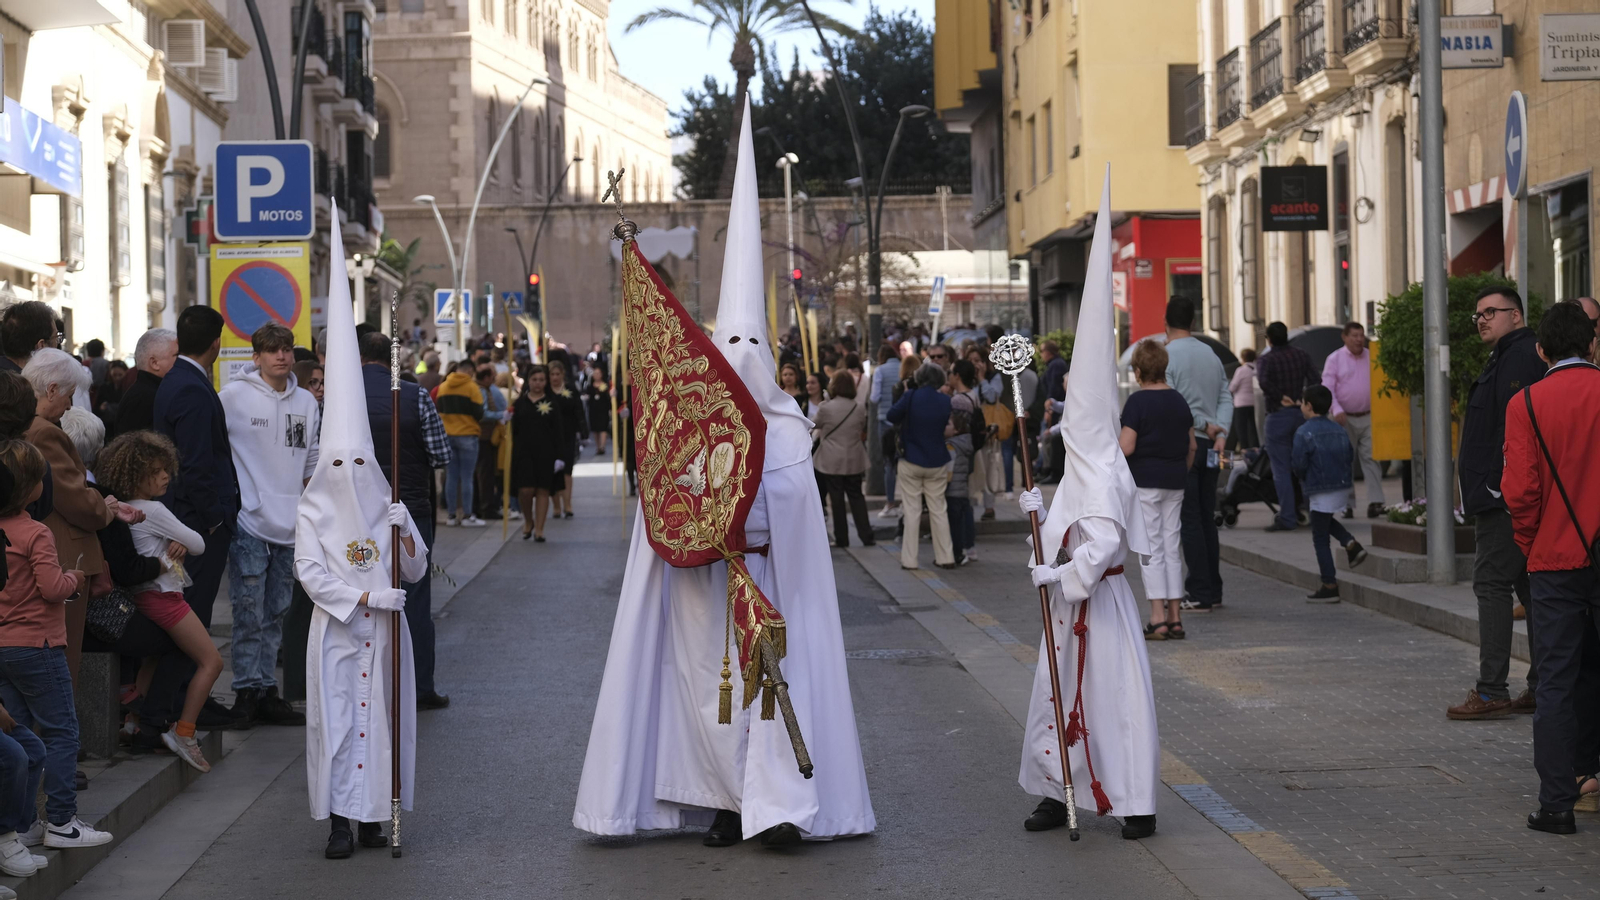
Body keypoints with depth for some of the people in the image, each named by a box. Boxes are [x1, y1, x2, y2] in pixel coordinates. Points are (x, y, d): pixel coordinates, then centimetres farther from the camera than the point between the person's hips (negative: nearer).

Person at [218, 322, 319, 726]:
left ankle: (266, 690, 15)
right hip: (248, 521, -5)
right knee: (249, 612, -6)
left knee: (277, 612, 9)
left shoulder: (306, 402, 11)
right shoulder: (233, 395, -4)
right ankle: (246, 690, 0)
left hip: (290, 526, 5)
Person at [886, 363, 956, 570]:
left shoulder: (910, 397, -14)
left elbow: (891, 415, -6)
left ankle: (909, 559, 5)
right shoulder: (946, 401, -6)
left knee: (911, 510, 4)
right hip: (937, 464, 2)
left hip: (911, 462, -2)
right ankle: (945, 557, 14)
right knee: (939, 510, 11)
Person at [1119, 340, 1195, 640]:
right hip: (1174, 481, 6)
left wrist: (1112, 444, 2)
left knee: (1150, 548, -4)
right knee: (1172, 548, 10)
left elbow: (1126, 447, -18)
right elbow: (1191, 445, 13)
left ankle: (1158, 618, -7)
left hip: (1144, 480, -6)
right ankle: (1175, 617, 11)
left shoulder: (1137, 401, -12)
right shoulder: (1179, 401, 8)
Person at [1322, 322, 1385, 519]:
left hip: (1368, 418, 2)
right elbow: (1327, 388, -6)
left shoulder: (1372, 358, 9)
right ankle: (1347, 504, 9)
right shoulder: (1334, 359, 0)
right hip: (1344, 419, -2)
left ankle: (1375, 502, -14)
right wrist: (1337, 409, -20)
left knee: (1371, 458, -8)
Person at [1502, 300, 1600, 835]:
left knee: (1556, 684, 4)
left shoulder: (1527, 404, -6)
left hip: (1555, 559, -1)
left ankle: (1557, 803, 4)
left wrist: (1530, 545, 7)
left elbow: (1520, 491, -9)